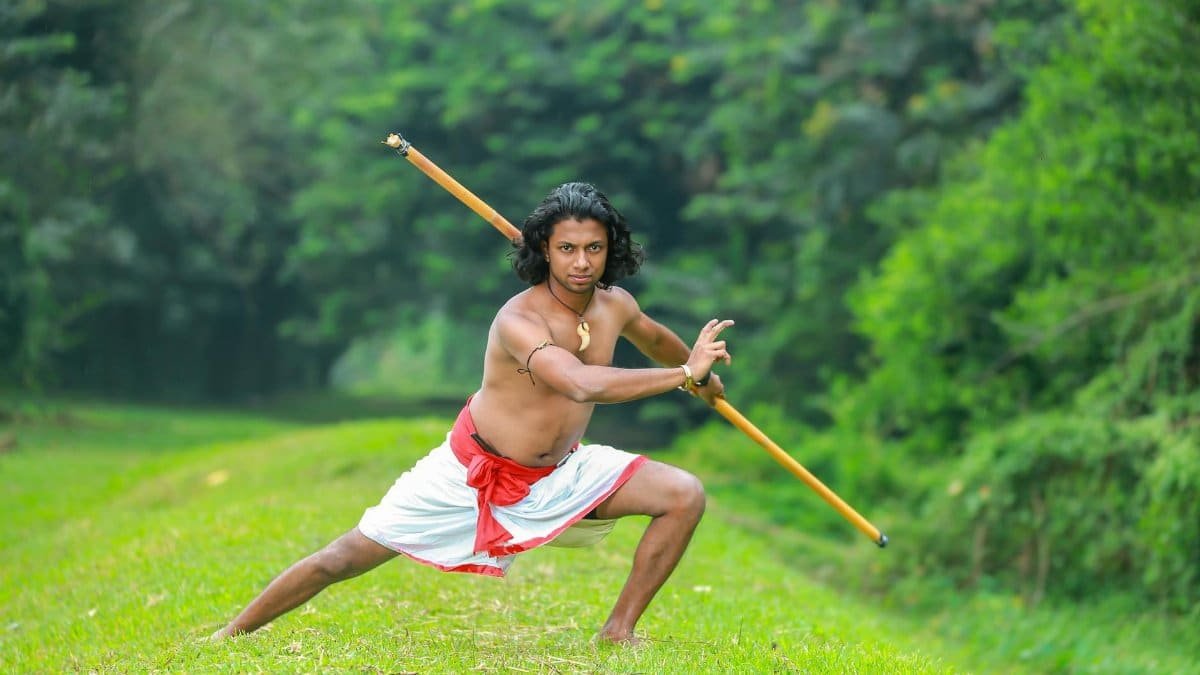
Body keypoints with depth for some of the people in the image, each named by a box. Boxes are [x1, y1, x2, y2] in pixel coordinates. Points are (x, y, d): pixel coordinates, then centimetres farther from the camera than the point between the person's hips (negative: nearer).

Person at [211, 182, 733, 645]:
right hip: (472, 474, -6)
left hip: (558, 473, 6)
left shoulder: (615, 305, -6)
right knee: (344, 559, -5)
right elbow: (584, 384, -47)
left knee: (684, 495, -9)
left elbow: (652, 337, 20)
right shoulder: (519, 320, -29)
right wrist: (684, 374, -45)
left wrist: (702, 378, 35)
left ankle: (619, 633, -2)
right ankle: (230, 636, 12)